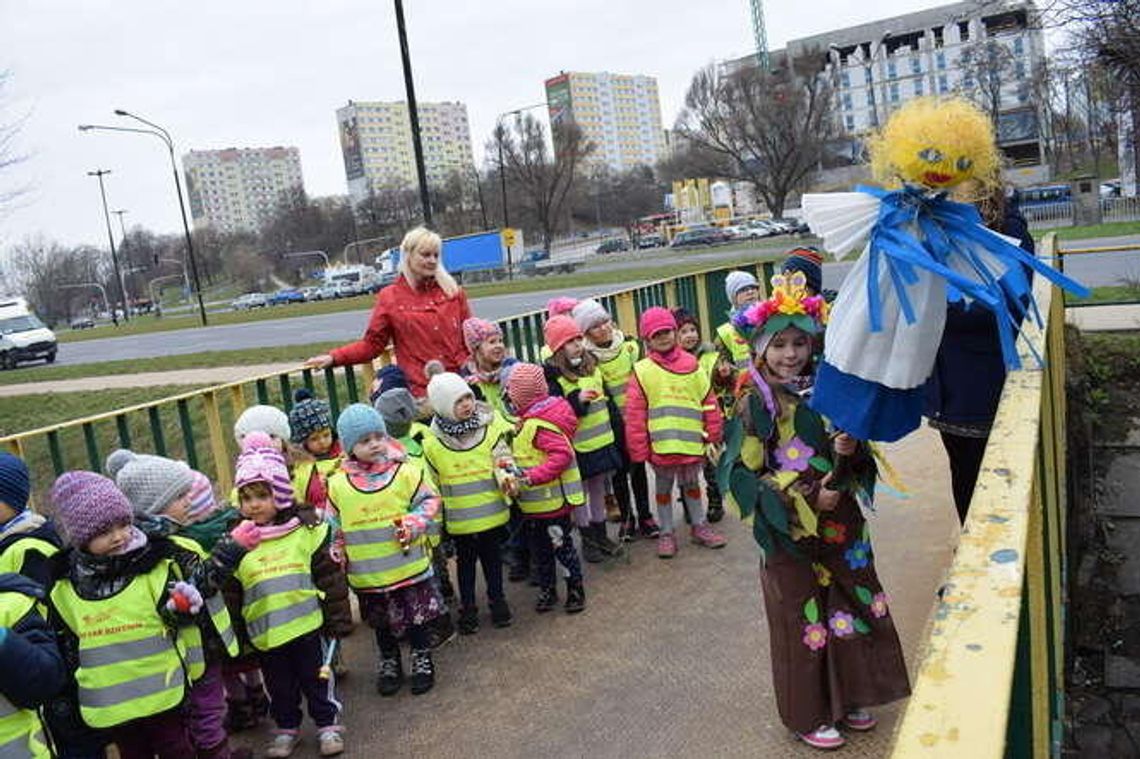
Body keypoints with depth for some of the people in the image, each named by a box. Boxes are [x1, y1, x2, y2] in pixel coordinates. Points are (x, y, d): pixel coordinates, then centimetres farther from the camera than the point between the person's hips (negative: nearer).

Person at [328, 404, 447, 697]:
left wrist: (413, 524, -16)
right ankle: (389, 664, 36)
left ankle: (422, 660, 31)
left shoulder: (405, 472, -7)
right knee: (381, 623, 17)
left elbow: (429, 501, -2)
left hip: (409, 565, -1)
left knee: (416, 617, 12)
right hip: (368, 572, 2)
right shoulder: (338, 485, -3)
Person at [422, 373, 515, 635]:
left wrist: (506, 476, -27)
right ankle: (467, 608, 29)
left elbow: (503, 459, -6)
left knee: (492, 557, 16)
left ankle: (497, 600, 34)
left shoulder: (491, 427, -7)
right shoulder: (432, 443, -8)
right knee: (465, 560, 15)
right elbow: (431, 483, 2)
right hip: (459, 518, 0)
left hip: (492, 512, 1)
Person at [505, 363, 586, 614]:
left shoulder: (538, 425, -23)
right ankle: (547, 590, 32)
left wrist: (532, 477, -30)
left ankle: (576, 590, 21)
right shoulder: (527, 420, 6)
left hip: (552, 501, -9)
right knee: (539, 549, 18)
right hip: (534, 503, 9)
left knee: (561, 546, 6)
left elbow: (562, 454, -30)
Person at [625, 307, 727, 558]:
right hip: (660, 443, -2)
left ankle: (700, 526, 33)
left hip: (691, 442, 2)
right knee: (663, 488, 12)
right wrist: (639, 450, -7)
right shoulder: (642, 371, -5)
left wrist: (713, 435, 8)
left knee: (691, 484, 18)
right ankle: (666, 533, 25)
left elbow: (709, 403, 8)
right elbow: (635, 414, -5)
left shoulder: (691, 366, 3)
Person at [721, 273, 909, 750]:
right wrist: (804, 500, -21)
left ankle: (846, 698, 38)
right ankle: (808, 715, 26)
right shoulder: (754, 404, -14)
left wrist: (851, 452, -12)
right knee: (803, 619, 7)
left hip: (840, 523, 6)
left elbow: (859, 457, 12)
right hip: (791, 532, -5)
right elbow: (742, 475, -16)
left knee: (852, 604, 16)